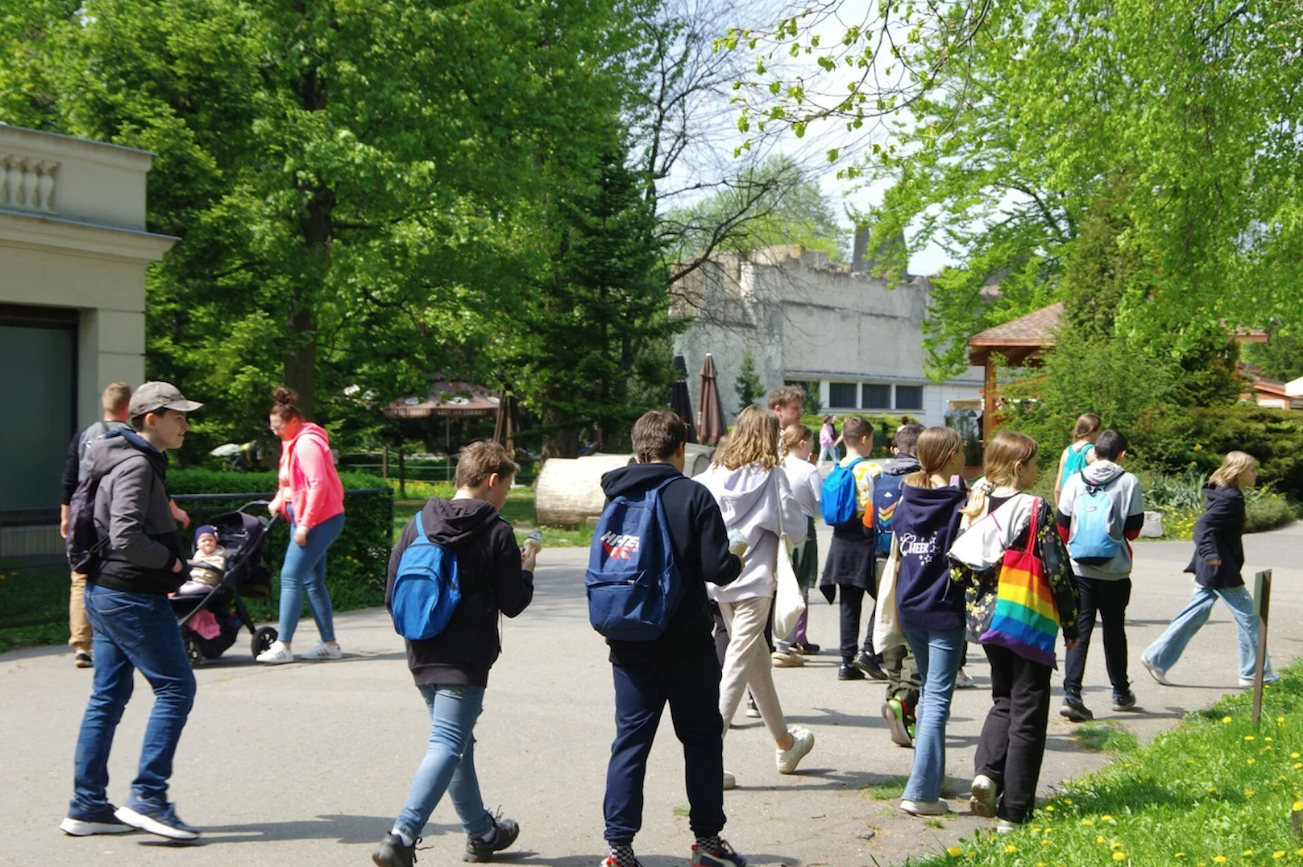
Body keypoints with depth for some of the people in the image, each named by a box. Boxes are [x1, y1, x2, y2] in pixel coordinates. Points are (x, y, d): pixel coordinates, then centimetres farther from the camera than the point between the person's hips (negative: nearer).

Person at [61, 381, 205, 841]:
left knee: (108, 696, 12)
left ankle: (87, 806, 17)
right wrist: (169, 561, -12)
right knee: (176, 687, -6)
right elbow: (126, 538, -25)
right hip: (132, 596, -11)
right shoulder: (136, 466, -16)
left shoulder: (140, 462, 15)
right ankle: (147, 797, -4)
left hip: (105, 592, 11)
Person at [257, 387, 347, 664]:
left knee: (291, 577, -10)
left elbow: (318, 485, -23)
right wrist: (278, 501, 4)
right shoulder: (292, 443, 15)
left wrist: (305, 525, -22)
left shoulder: (307, 444, -17)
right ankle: (329, 644, 17)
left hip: (320, 520, -10)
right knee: (312, 582, 11)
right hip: (305, 520, 10)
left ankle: (283, 645, -6)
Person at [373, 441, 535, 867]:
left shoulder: (417, 524, 5)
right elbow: (513, 603, -5)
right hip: (465, 661, -7)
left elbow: (392, 596, 5)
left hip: (422, 657, 7)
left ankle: (482, 833, 31)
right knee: (447, 746, -6)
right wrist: (527, 567, 13)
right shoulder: (496, 532, -9)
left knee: (458, 741, 19)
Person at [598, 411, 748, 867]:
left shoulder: (616, 497, 4)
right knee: (702, 737, 11)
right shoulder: (693, 495, -11)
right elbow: (717, 568, -15)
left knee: (631, 739, 8)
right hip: (685, 641, -4)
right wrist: (736, 562, 5)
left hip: (628, 642, 4)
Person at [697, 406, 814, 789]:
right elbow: (796, 530, -6)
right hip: (754, 578, -6)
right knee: (738, 664, -3)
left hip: (719, 577, 6)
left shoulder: (716, 472, 4)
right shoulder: (771, 475, -7)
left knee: (757, 656, 18)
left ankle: (785, 742, 35)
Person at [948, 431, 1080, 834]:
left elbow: (958, 566, 5)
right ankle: (1013, 811, 8)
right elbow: (1058, 572, -11)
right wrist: (1071, 625, 0)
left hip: (985, 619, 6)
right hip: (1029, 622, -6)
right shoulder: (1035, 510, -12)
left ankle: (986, 771, 0)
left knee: (1003, 700, 22)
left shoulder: (975, 508, 4)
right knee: (1027, 715, 4)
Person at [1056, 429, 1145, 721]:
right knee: (1114, 630, 14)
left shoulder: (1075, 481, -1)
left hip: (1079, 568, 1)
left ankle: (1072, 693, -10)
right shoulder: (1129, 483, -5)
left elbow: (1062, 525, 1)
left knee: (1079, 630, 2)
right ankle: (1121, 692, 29)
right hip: (1115, 570, 0)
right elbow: (1134, 529, -3)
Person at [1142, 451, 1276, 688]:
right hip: (1221, 570, -10)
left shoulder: (1223, 494, 12)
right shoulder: (1231, 498, -17)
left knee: (1195, 614, 11)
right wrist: (1210, 554, -36)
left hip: (1209, 569, 10)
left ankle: (1156, 658, 10)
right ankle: (1255, 673, 14)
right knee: (1247, 616, 3)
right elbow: (1203, 525, -27)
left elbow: (1207, 525, 18)